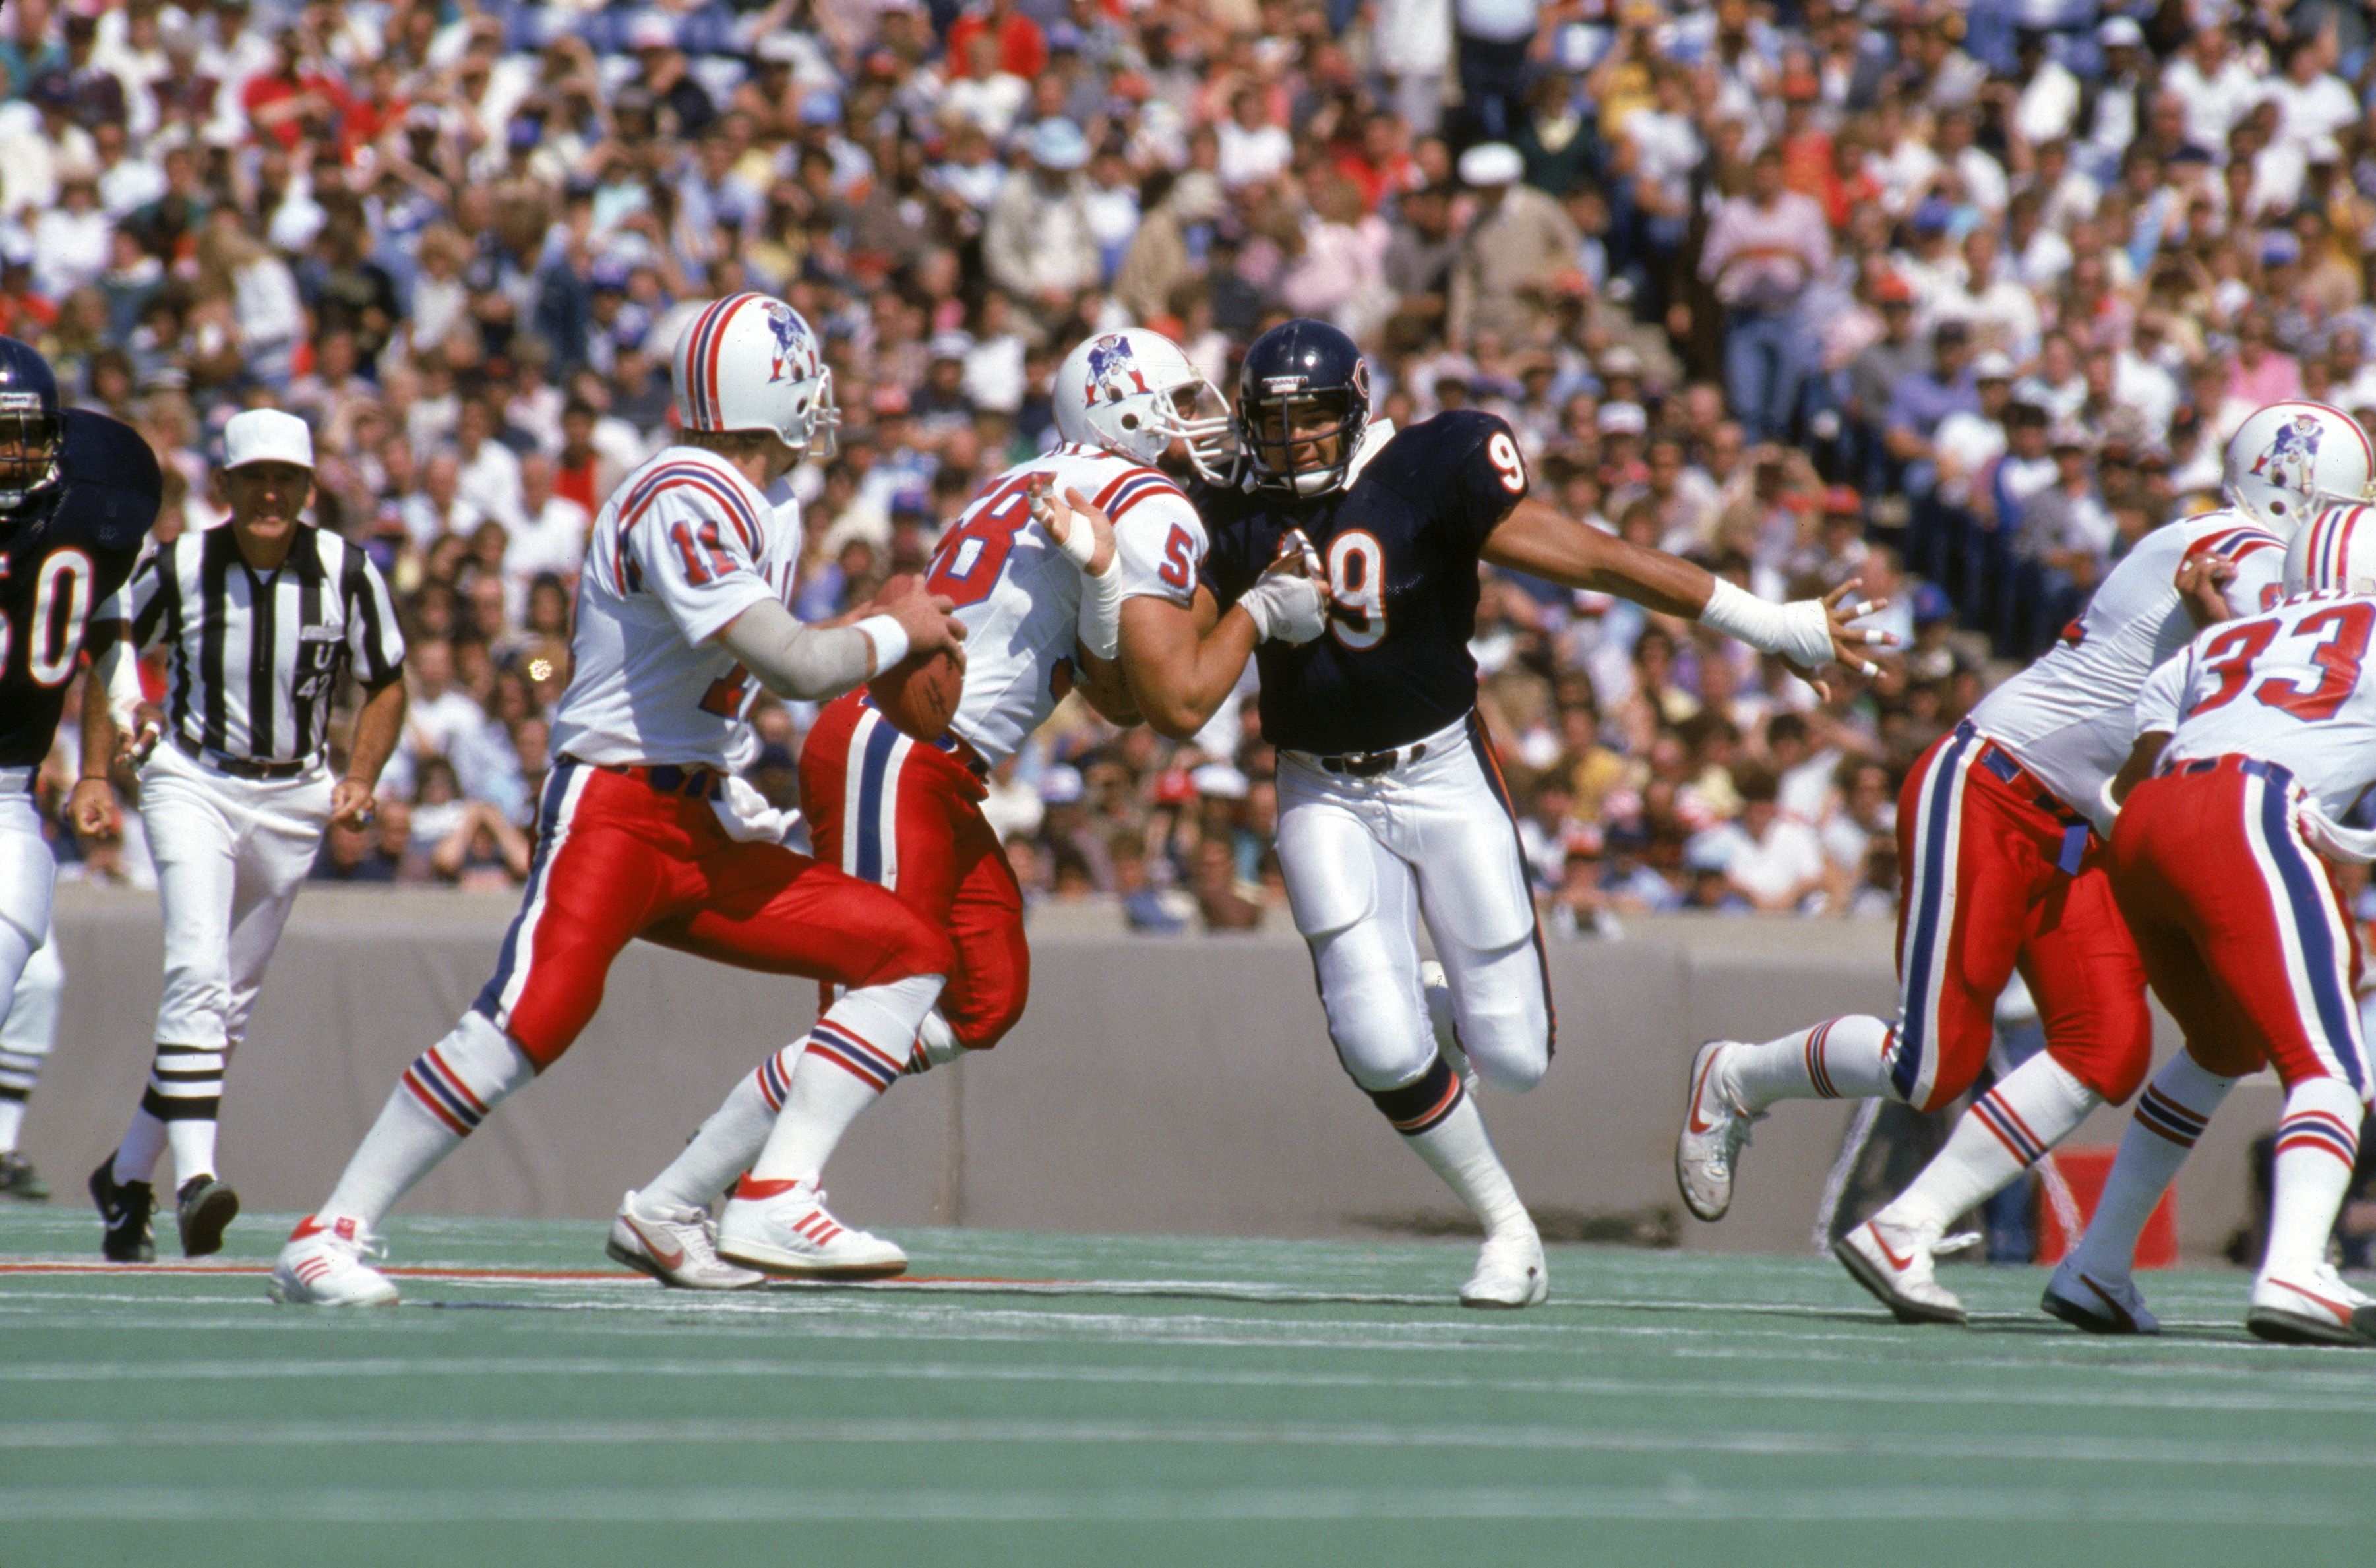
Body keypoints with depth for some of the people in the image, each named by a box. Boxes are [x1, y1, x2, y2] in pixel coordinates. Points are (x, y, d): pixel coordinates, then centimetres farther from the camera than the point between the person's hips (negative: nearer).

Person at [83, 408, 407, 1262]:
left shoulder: (346, 574, -6)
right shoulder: (179, 566, -8)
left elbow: (387, 683, 8)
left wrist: (360, 779, -6)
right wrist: (96, 774, 2)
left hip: (291, 801, 3)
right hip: (192, 784, -2)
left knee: (229, 1000, 7)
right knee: (197, 971, -21)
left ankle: (129, 1174, 21)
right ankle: (194, 1175, -29)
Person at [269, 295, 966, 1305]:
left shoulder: (766, 520, 15)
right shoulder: (682, 502, -16)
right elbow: (796, 668, -21)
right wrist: (899, 632, -5)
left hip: (695, 830, 9)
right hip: (611, 811, -9)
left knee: (909, 955, 2)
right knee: (535, 1015, -26)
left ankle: (768, 1202, -6)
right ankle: (329, 1237, -18)